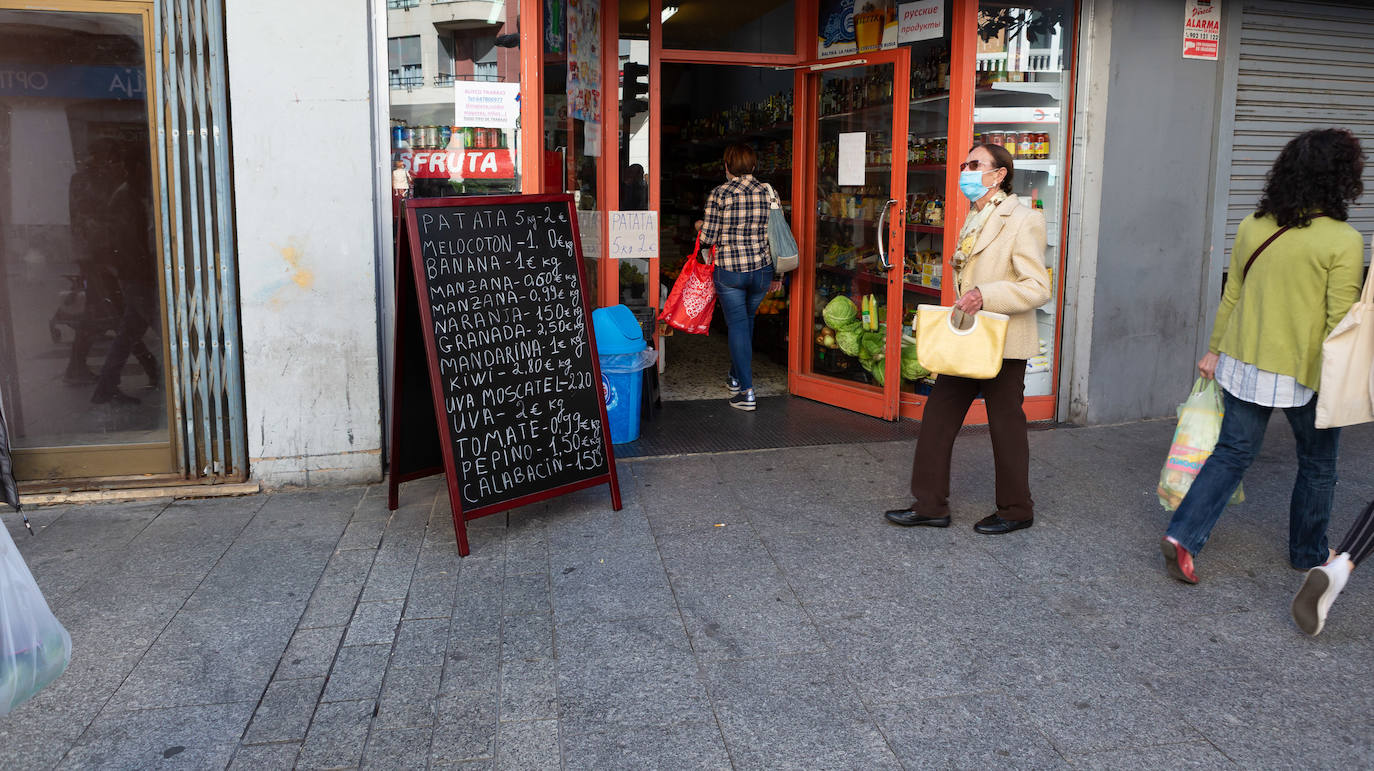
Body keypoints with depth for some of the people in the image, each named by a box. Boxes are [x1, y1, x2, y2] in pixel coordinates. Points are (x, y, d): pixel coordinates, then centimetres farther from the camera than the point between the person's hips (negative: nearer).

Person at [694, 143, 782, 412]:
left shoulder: (720, 194, -9)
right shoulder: (767, 192, 2)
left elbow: (709, 238, -8)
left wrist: (700, 226, 16)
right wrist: (775, 274, 14)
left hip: (729, 270, -4)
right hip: (761, 269, 4)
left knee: (737, 325, 3)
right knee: (746, 320, 23)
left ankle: (746, 391, -2)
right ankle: (736, 376, 36)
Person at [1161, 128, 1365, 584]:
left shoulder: (1253, 228, -1)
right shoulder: (1343, 241, -15)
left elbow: (1231, 296, 8)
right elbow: (1340, 322, -15)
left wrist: (1215, 349, 17)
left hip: (1244, 363, 4)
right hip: (1307, 373, -4)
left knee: (1233, 452, 14)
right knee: (1317, 466, 17)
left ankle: (1182, 536, 1)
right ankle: (1309, 554, 33)